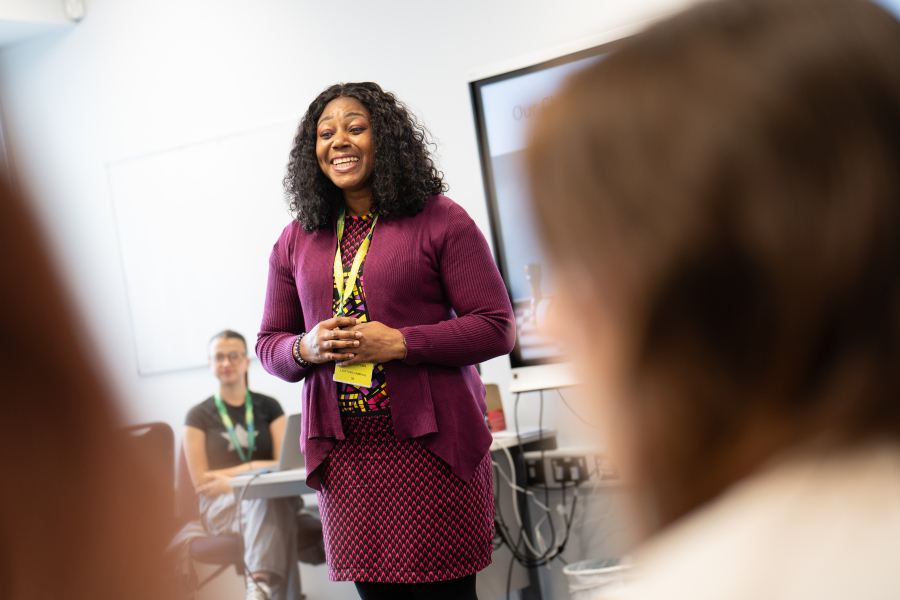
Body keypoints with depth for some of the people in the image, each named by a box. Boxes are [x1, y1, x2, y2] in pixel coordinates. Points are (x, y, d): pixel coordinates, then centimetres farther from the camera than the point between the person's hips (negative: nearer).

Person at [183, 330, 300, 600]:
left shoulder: (269, 407, 16)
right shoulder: (199, 416, 11)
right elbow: (201, 481, 3)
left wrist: (233, 476, -9)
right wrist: (254, 468, -5)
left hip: (269, 498, 2)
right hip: (221, 506, -2)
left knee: (273, 497, -39)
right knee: (267, 497, -39)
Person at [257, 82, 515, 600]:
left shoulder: (439, 220, -2)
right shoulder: (296, 241, 11)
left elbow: (497, 328, -6)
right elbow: (269, 343, 17)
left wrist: (399, 343, -16)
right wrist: (306, 348, -7)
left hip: (431, 446, -3)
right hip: (345, 454, 4)